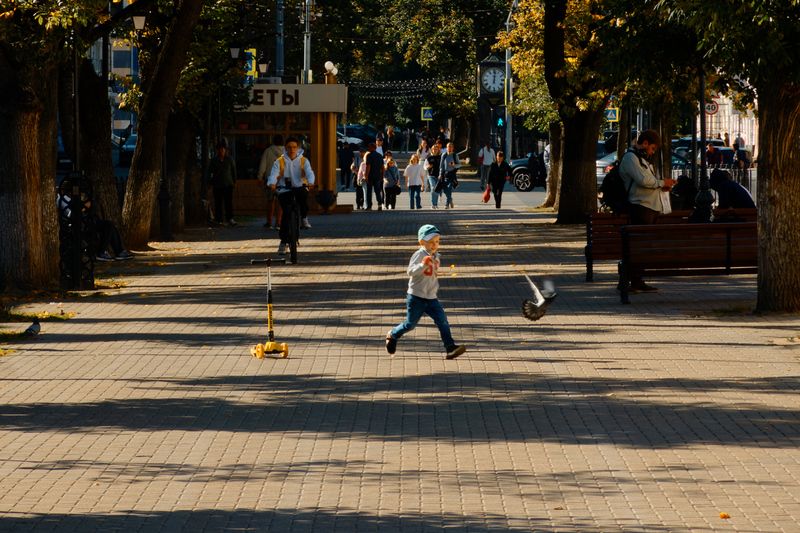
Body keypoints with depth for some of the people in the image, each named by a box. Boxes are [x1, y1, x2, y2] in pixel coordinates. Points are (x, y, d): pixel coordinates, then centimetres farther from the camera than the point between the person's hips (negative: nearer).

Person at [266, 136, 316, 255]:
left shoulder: (303, 161, 7)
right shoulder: (280, 161, 4)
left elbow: (309, 172, -10)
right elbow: (274, 174, -10)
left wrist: (310, 182, -32)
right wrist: (272, 184, -33)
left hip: (299, 187, 0)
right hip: (284, 190, 0)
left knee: (302, 193, -36)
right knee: (286, 212, -18)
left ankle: (304, 218, -12)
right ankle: (283, 242, -9)